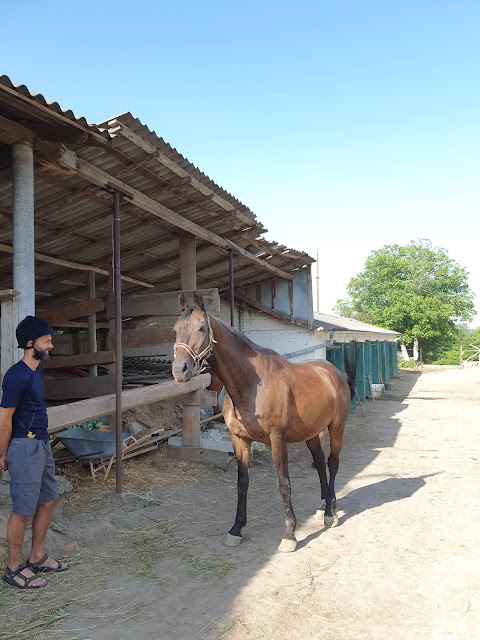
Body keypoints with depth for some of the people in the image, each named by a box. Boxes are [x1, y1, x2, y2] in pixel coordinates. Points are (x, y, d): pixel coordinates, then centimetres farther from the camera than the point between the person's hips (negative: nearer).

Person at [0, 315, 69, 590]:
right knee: (23, 509, 3)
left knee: (48, 501, 17)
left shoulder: (35, 371, 9)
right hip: (24, 447, -9)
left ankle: (38, 559, 31)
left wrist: (43, 443, 17)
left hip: (41, 444, 9)